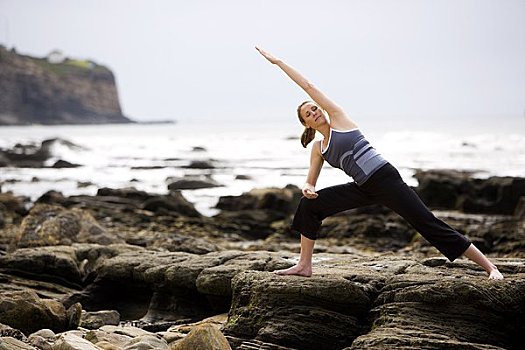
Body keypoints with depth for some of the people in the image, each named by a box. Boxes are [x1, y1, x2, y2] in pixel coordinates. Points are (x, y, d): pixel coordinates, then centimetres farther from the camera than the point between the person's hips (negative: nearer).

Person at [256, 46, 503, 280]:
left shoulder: (338, 117, 1)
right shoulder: (318, 148, 16)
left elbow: (308, 86, 0)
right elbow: (310, 182, 21)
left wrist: (278, 62, 1)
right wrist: (307, 188, -4)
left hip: (385, 178, -7)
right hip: (364, 189, 7)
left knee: (428, 225, -12)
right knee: (309, 204, 1)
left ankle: (490, 267, -10)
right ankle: (304, 265, 9)